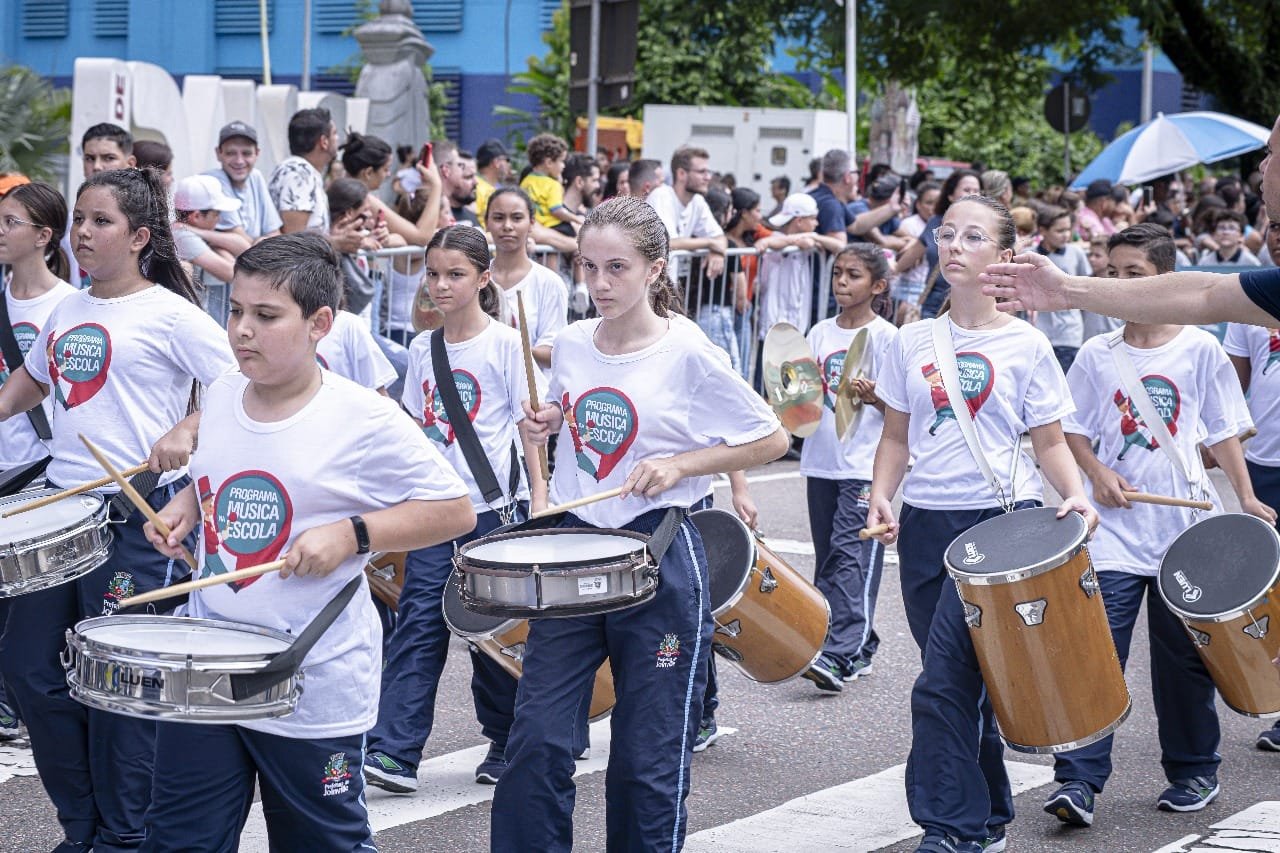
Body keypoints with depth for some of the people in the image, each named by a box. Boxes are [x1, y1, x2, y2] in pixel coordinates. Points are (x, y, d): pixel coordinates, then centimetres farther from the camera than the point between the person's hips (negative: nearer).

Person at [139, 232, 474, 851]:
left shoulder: (364, 421, -15)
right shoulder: (222, 396, 4)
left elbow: (454, 510, -11)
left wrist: (351, 534, -20)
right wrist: (185, 507, 2)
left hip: (314, 689, -5)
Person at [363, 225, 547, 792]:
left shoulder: (505, 345, -4)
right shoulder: (423, 350, 10)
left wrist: (539, 499, -11)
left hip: (495, 508, -4)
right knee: (419, 622, -6)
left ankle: (505, 746, 22)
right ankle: (394, 752, -12)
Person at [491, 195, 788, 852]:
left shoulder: (689, 355, -10)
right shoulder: (571, 344, 4)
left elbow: (771, 440, -5)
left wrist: (679, 465, -15)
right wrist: (545, 425, 1)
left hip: (659, 557, -4)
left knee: (648, 754, 4)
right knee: (536, 736, -2)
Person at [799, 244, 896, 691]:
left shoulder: (886, 336, -4)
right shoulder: (820, 333, 11)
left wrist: (872, 396, -24)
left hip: (866, 465, -6)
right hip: (822, 461, 6)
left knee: (851, 556, -14)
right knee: (828, 558, 10)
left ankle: (840, 655, -21)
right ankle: (860, 647, 21)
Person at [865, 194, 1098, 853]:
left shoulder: (1026, 346, -1)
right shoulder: (912, 343, 8)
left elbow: (1049, 442, 3)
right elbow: (897, 436, 14)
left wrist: (1074, 497, -15)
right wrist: (881, 498, -3)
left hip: (1001, 520, -4)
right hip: (925, 526, 4)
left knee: (942, 685, -13)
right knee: (963, 683, 11)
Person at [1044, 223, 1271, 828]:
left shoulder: (1199, 350, 1)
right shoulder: (1096, 356, 5)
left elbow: (1223, 433, 4)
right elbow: (1072, 430, 10)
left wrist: (1246, 498, -4)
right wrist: (1098, 474, -7)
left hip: (1184, 528, 0)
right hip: (1114, 529, 1)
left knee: (1183, 659, 9)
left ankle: (1194, 772, 24)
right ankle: (1078, 782, -8)